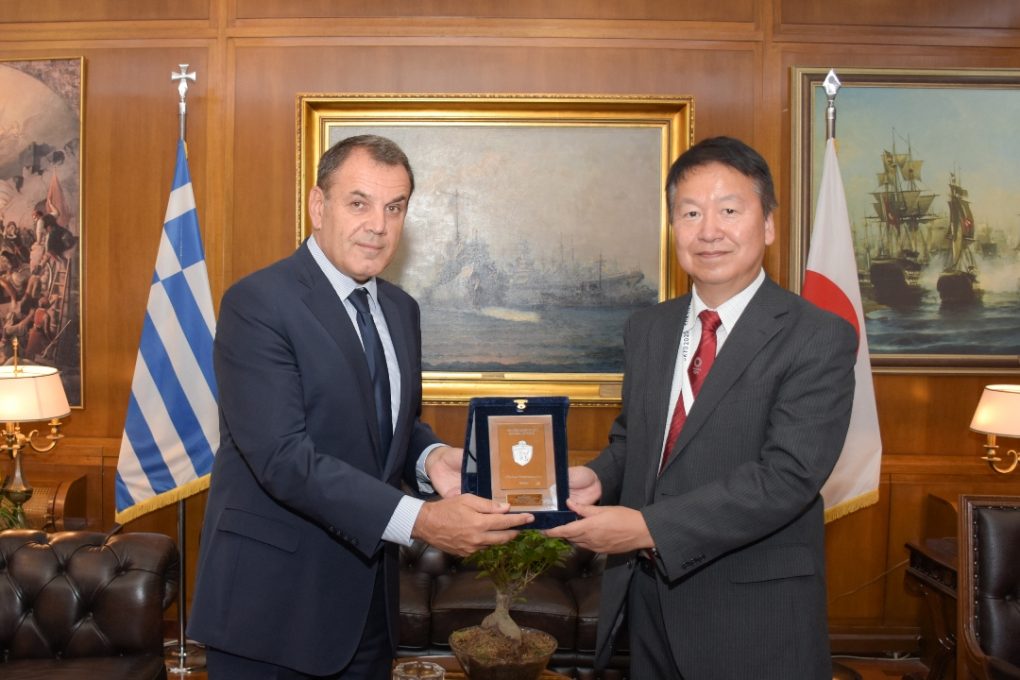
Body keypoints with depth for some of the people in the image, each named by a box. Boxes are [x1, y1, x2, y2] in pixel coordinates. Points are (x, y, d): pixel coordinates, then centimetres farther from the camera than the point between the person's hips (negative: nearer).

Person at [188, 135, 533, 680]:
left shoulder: (401, 309, 8)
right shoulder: (257, 304, -16)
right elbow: (283, 456, -24)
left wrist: (430, 458, -7)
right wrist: (418, 520, -30)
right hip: (273, 601, -6)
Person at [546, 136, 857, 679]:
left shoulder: (818, 339, -12)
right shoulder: (645, 330, 6)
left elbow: (786, 476, -21)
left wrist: (648, 528, -26)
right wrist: (597, 477, -8)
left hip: (755, 616, -4)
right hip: (648, 601, 5)